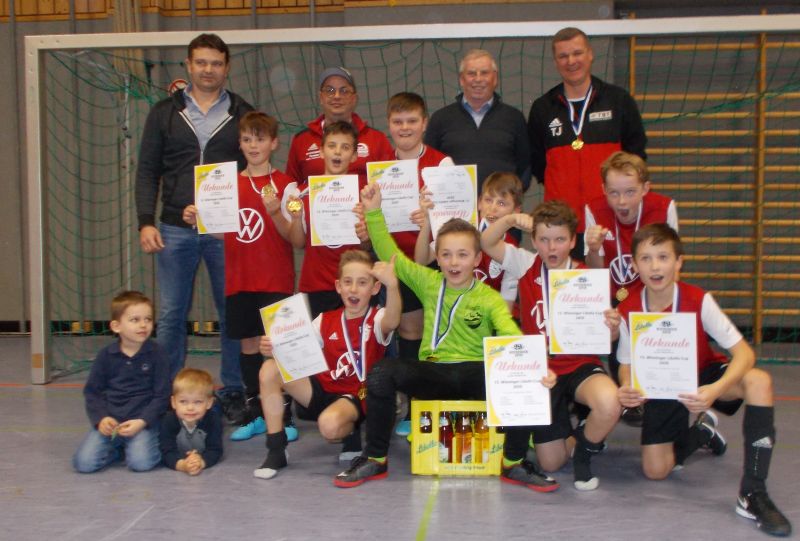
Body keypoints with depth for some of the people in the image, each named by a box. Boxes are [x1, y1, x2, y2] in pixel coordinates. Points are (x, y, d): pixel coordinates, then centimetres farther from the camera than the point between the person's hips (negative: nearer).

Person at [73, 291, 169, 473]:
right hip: (109, 420, 2)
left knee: (141, 462, -26)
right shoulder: (106, 355, 3)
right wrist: (100, 419, -9)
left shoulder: (156, 354, -3)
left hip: (143, 421, -2)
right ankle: (118, 448, 12)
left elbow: (161, 395, -3)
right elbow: (92, 392, 7)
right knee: (83, 463, -16)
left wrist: (142, 422, -15)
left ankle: (133, 446, 9)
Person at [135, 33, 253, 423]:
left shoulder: (243, 114, 7)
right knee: (170, 315, 4)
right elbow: (148, 171, 8)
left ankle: (232, 392, 18)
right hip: (174, 230, 1)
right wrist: (145, 222, -3)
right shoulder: (164, 113, 8)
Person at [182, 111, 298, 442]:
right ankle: (254, 413, 20)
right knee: (248, 344, 9)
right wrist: (195, 219, -8)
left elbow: (291, 235, -6)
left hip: (276, 280, -3)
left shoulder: (284, 185, -1)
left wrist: (275, 212, -24)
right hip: (239, 279, 3)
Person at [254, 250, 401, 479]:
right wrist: (274, 348, -24)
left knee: (329, 423, -38)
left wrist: (392, 285, -55)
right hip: (323, 389, 5)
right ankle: (275, 451, -6)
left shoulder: (377, 319, -8)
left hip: (356, 396, -5)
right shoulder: (325, 320, 5)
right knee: (270, 370, -14)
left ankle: (351, 435, 3)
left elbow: (392, 322, -34)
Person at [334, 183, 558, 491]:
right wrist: (374, 211, 0)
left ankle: (514, 465, -8)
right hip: (431, 372, 2)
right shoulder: (428, 283, 9)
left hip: (474, 373, -2)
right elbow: (389, 254, 10)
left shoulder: (490, 299, 0)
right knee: (382, 373, -26)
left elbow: (512, 337, -15)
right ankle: (375, 459, -8)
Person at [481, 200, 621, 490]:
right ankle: (567, 433, 38)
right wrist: (511, 219, -21)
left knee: (609, 403, -37)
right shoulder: (527, 265, 0)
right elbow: (487, 242, -5)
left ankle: (585, 450, -3)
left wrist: (611, 327, -29)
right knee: (551, 463, 1)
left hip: (580, 365, -1)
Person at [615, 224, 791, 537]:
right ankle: (701, 433, 27)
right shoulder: (627, 312, -17)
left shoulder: (699, 301, -23)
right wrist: (627, 390, -30)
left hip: (703, 377, -2)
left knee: (759, 382, -35)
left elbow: (744, 353, -27)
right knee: (655, 471, -9)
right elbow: (626, 365, -6)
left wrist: (716, 390, -45)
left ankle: (753, 494, -28)